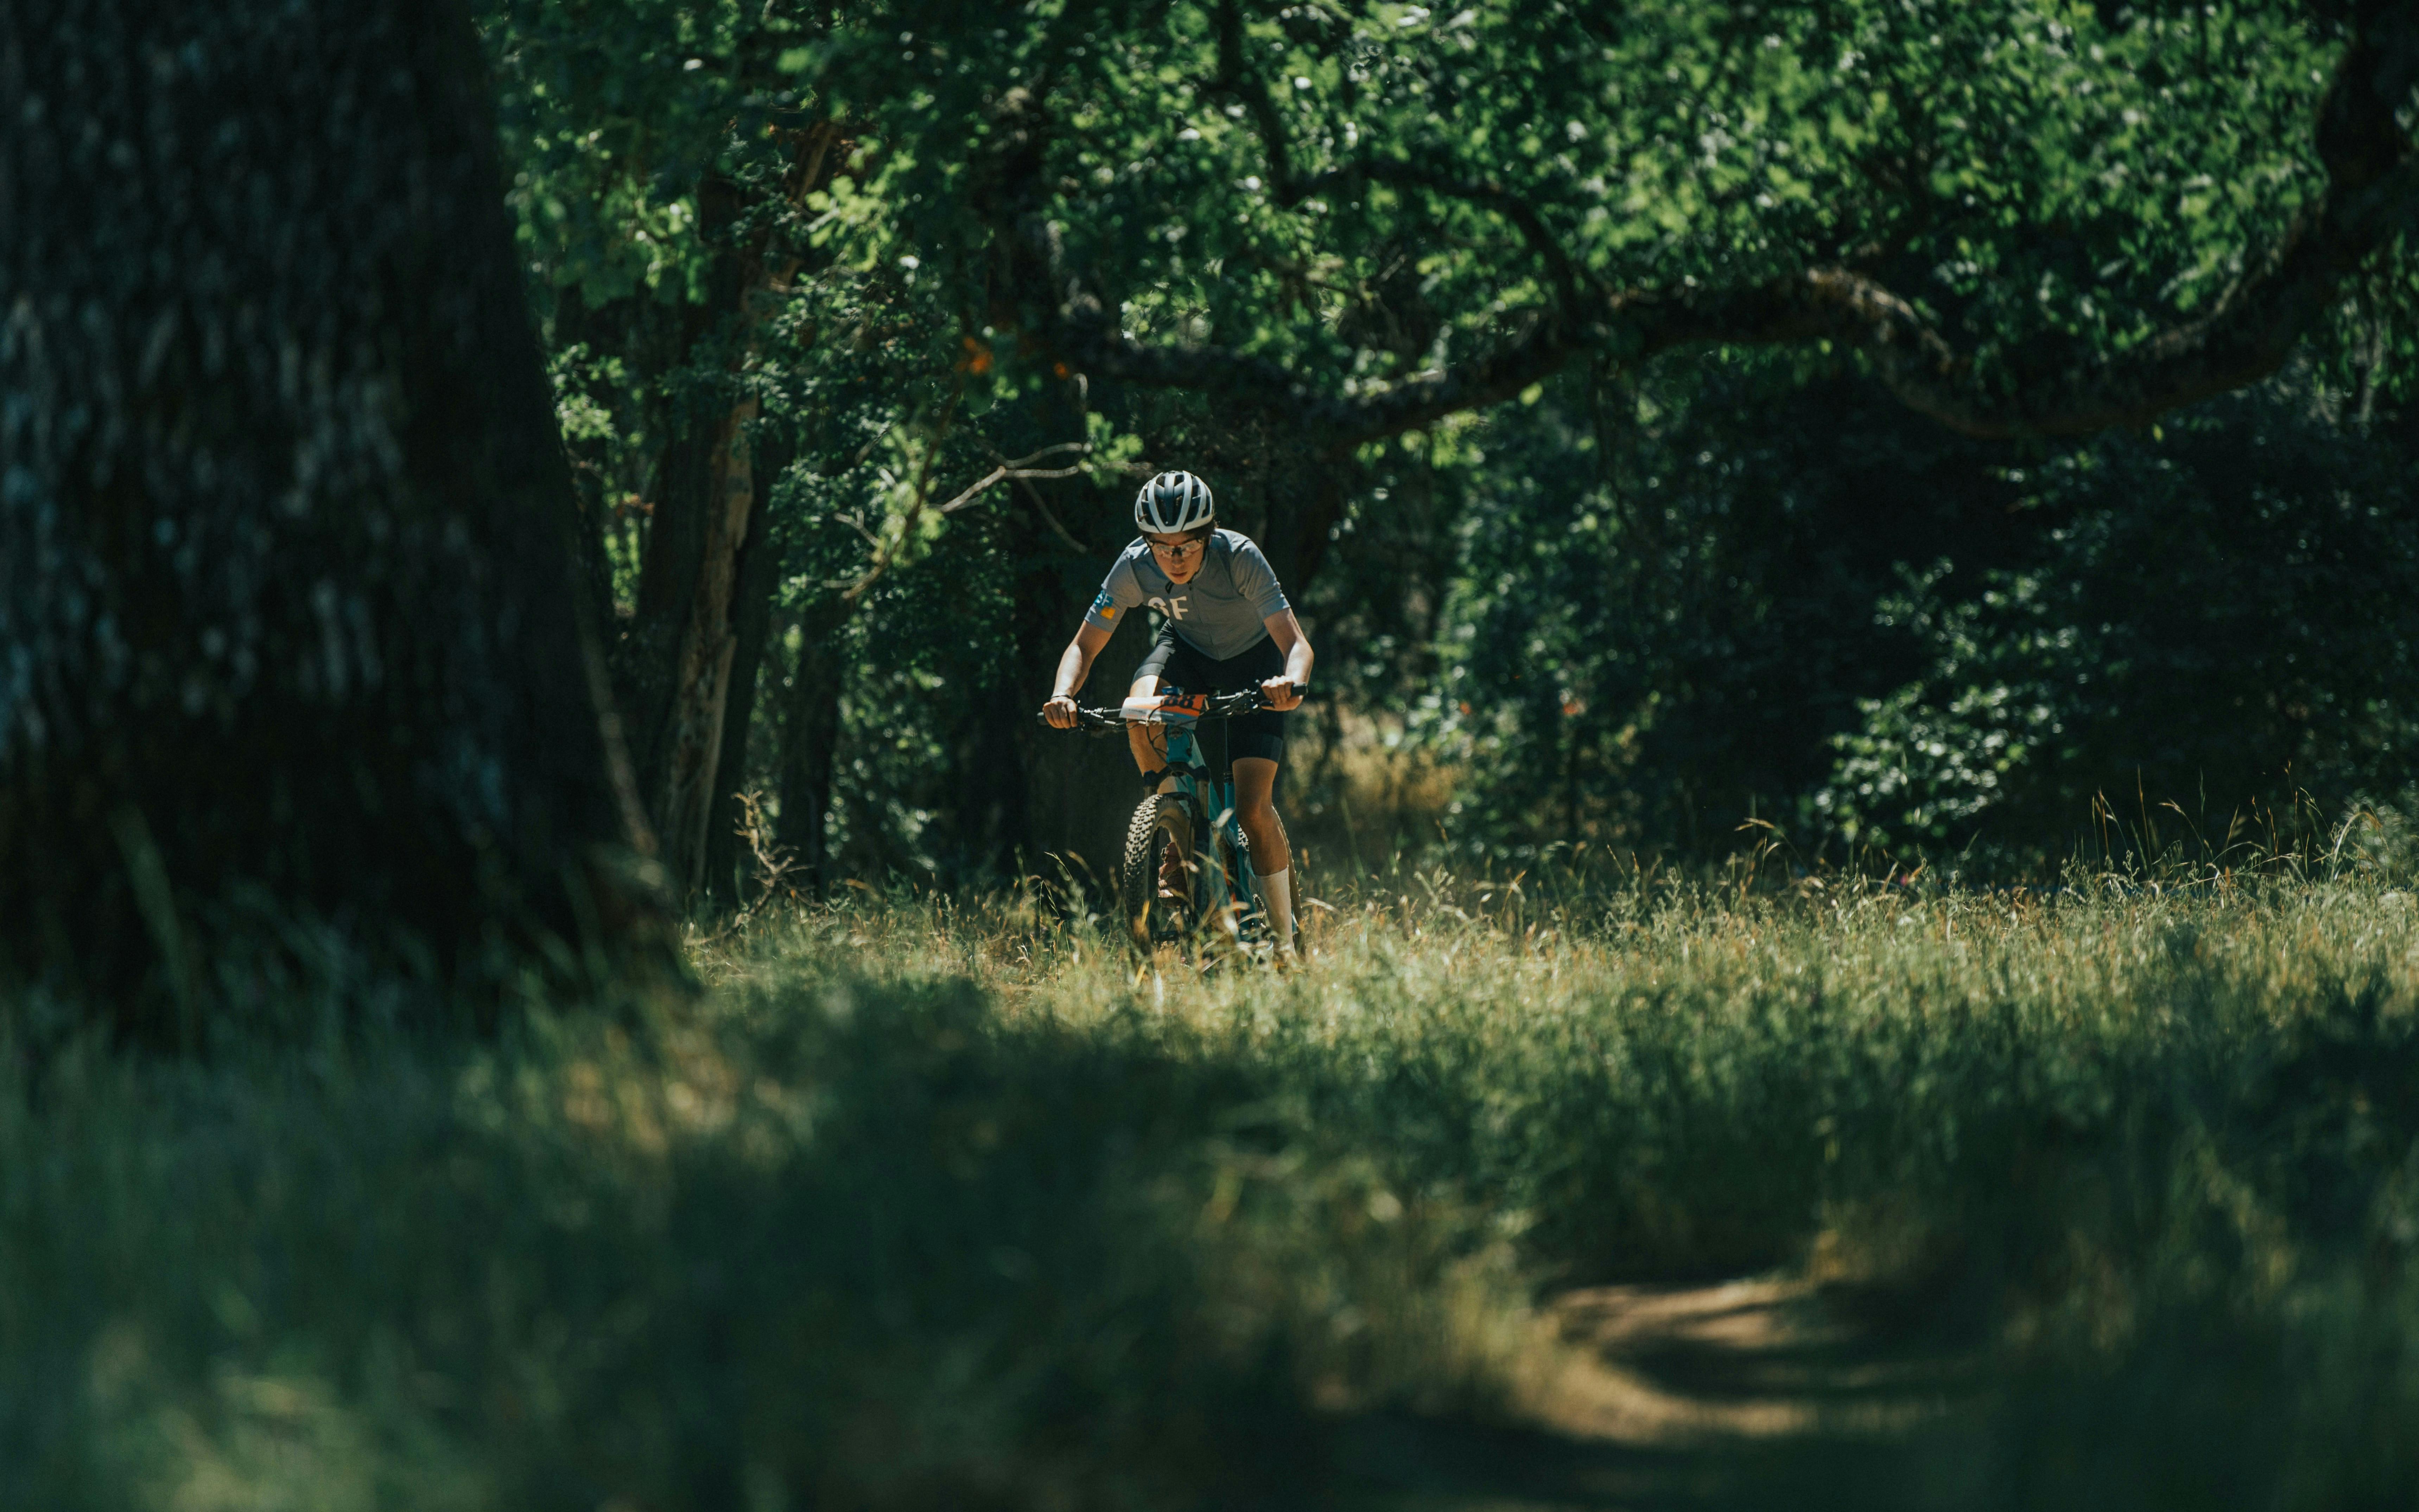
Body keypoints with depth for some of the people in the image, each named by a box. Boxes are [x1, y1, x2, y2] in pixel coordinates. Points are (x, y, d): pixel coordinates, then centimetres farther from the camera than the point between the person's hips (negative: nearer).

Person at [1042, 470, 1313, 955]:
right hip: (1187, 647, 3)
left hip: (1252, 659, -3)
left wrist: (1292, 681, -63)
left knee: (1254, 809, -14)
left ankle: (1284, 938, 1)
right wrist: (1064, 695, -41)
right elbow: (1084, 646, -20)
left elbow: (1297, 644, -40)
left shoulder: (1240, 557, -34)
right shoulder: (1134, 567, -27)